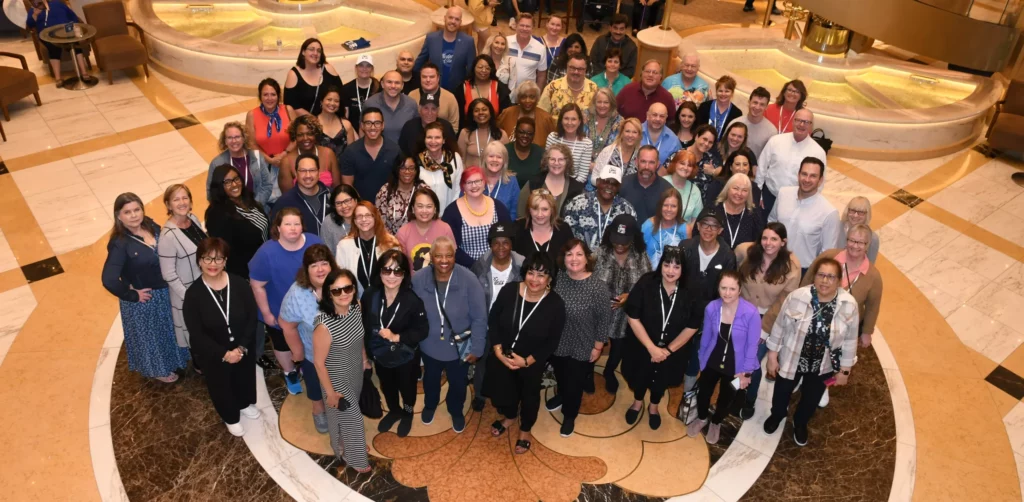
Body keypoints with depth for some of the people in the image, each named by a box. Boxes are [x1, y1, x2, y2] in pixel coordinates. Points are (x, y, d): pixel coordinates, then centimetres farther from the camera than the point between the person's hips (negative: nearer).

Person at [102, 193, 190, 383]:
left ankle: (174, 360, 54)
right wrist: (132, 295, -20)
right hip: (144, 300, -6)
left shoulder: (152, 226, -9)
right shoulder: (120, 244, -27)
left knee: (168, 330, 28)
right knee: (151, 335, 19)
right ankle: (158, 369, 44)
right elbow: (109, 280, -34)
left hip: (166, 292, 6)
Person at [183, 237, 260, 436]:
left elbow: (252, 318, -12)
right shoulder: (193, 294, -20)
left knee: (245, 377, 27)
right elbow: (197, 334, -17)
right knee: (221, 386, 21)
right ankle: (231, 417, 50)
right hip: (213, 355, -2)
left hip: (243, 348, 2)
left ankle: (245, 404, 59)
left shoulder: (239, 284, -16)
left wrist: (242, 347, -20)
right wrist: (224, 354, -21)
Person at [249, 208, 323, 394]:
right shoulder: (267, 252, -27)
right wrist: (266, 312, -13)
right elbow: (257, 285, -18)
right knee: (283, 346, 23)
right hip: (280, 313, -2)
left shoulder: (314, 243, -18)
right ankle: (290, 374, 52)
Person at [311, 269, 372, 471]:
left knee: (352, 412, 30)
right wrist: (330, 391, -14)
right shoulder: (324, 325, -37)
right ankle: (352, 457, 45)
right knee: (348, 416, 16)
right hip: (337, 379, -6)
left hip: (356, 371, 6)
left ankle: (352, 446, 59)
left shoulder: (356, 307, -18)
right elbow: (318, 362, -24)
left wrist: (365, 358, 16)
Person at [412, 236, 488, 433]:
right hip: (429, 345, 1)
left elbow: (479, 318, -18)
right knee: (431, 379, 30)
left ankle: (456, 411, 56)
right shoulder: (418, 279, -20)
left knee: (457, 383, 25)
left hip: (459, 347, -1)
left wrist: (476, 348, -14)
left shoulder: (468, 280, -26)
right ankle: (430, 405, 62)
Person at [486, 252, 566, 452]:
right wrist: (498, 351, -15)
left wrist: (527, 361, -20)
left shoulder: (556, 304, -23)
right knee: (501, 389, 23)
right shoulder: (509, 290, -19)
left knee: (529, 395, 22)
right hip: (503, 356, 2)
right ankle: (509, 416, 58)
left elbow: (552, 341, -14)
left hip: (533, 362, -2)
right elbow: (493, 321, -7)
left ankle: (525, 430, 52)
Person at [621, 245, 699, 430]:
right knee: (640, 376, 25)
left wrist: (668, 349, -13)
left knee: (661, 379, 26)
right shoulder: (646, 283, -25)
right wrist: (651, 348, -21)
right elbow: (633, 317, -21)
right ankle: (637, 403, 57)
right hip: (642, 346, -1)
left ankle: (653, 407, 57)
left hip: (673, 349, 1)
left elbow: (692, 327, -12)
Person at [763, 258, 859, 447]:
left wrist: (844, 370, -1)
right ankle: (777, 415, 57)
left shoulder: (849, 305, -19)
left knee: (811, 399, 24)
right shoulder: (796, 297, -22)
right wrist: (772, 356, -5)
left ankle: (800, 423, 56)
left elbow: (850, 340, -8)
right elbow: (779, 327, -11)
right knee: (782, 393, 22)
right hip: (791, 359, -1)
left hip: (823, 366, 1)